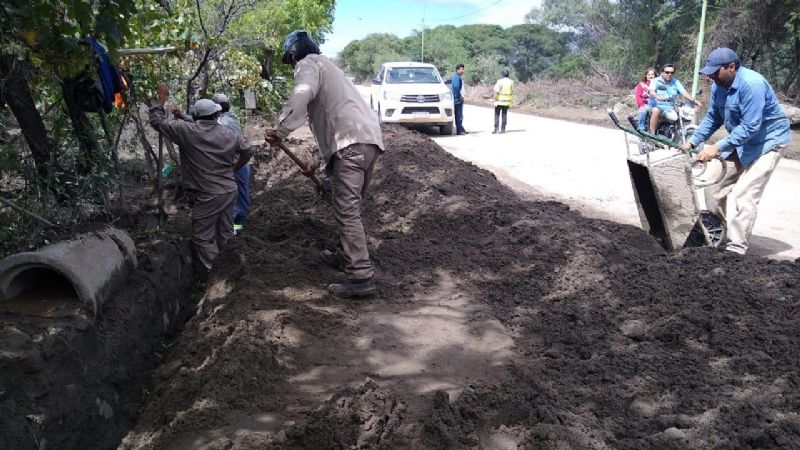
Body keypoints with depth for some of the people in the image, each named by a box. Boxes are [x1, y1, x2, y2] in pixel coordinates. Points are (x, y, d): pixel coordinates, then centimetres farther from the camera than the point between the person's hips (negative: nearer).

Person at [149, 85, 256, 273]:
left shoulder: (187, 131, -9)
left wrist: (162, 97, 11)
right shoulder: (228, 135, 5)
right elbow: (249, 151, 16)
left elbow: (157, 121, -1)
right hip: (229, 191, 6)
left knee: (203, 237, 2)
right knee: (225, 234, 17)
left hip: (207, 196, -6)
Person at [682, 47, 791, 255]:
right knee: (715, 186, 7)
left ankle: (735, 249, -12)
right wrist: (692, 142, -7)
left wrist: (718, 148, -34)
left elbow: (750, 127, -31)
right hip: (741, 142, 9)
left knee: (743, 195, -16)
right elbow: (712, 118, 5)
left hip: (767, 142, -9)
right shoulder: (719, 85, -3)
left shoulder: (752, 84, -29)